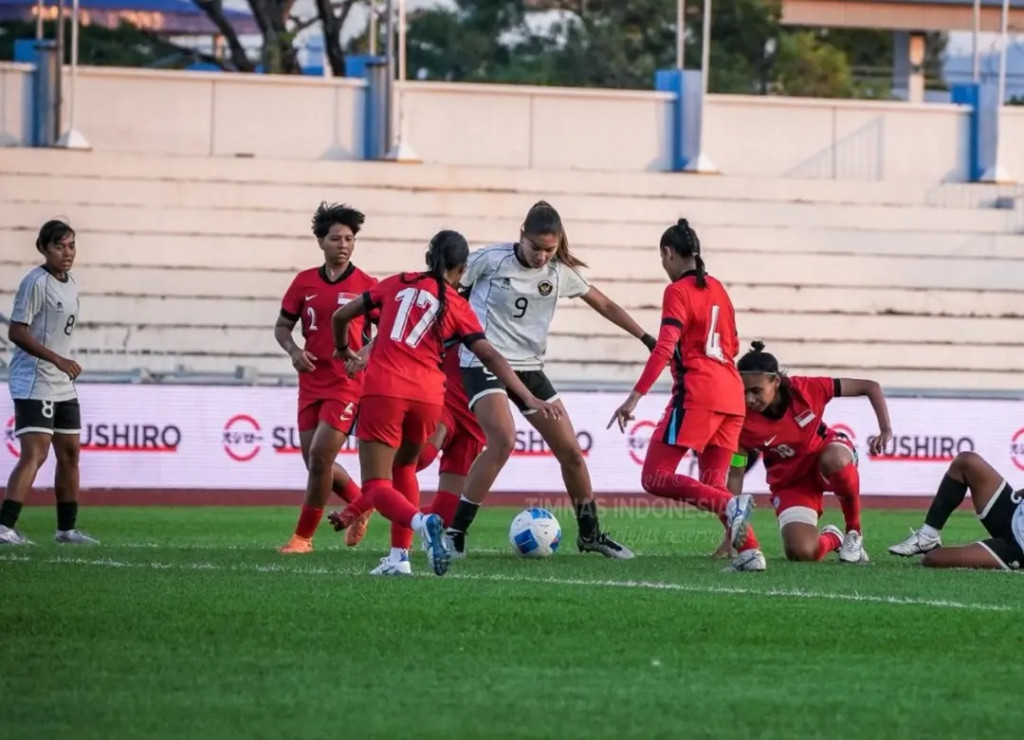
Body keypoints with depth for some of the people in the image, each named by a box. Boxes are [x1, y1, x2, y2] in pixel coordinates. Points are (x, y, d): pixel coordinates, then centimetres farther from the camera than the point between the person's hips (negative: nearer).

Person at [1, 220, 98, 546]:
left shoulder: (70, 285, 12)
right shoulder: (36, 283, -15)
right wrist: (58, 359, -23)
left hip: (62, 385, 9)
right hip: (33, 382, -9)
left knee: (70, 452, 14)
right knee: (35, 454, -19)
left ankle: (67, 528, 24)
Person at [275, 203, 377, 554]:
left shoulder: (367, 285, -4)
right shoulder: (304, 282, 5)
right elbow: (282, 326, 12)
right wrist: (294, 351, -8)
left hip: (348, 384, -5)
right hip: (312, 382, 5)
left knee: (320, 457, -13)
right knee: (315, 461, 7)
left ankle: (303, 536, 0)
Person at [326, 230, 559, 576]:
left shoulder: (397, 284, 13)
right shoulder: (458, 307, 9)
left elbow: (341, 316, 19)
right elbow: (491, 358, 4)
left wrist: (343, 349, 39)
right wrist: (529, 398, 6)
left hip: (383, 389, -2)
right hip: (428, 396, 2)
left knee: (376, 485, 0)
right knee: (404, 467, 27)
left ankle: (422, 522, -30)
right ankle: (400, 555, 17)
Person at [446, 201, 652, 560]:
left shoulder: (560, 272, 2)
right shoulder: (490, 260, -11)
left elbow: (605, 305, 14)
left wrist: (647, 338, 12)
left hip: (529, 368, 5)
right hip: (484, 364, -5)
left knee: (570, 450, 5)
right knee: (503, 440, -28)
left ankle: (590, 533, 25)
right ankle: (455, 533, -22)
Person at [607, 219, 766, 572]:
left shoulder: (678, 291, -5)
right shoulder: (717, 289, 17)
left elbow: (664, 348, -16)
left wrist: (635, 397, -19)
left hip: (696, 394, -8)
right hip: (732, 396, 8)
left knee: (655, 478, -7)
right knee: (712, 487, 12)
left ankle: (731, 507, -26)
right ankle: (749, 550, -8)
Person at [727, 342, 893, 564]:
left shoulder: (806, 389, -25)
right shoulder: (744, 423, -25)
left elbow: (871, 387, -17)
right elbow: (735, 475, -16)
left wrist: (886, 430, -29)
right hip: (790, 483, 1)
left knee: (834, 460, -40)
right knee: (800, 552, -21)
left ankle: (854, 531, -13)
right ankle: (831, 539, 19)